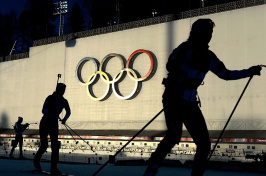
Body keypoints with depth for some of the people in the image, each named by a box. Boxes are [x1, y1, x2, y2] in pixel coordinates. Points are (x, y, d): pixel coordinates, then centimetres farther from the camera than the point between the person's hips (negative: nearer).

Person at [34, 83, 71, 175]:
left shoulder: (64, 101, 1)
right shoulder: (50, 98, -11)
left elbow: (68, 112, 16)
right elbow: (43, 110, -20)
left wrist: (65, 119, -4)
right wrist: (50, 114, -38)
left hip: (54, 124, 4)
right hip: (45, 123, -4)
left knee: (55, 146, -7)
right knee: (44, 145, -4)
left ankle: (53, 168, -6)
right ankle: (36, 161, 26)